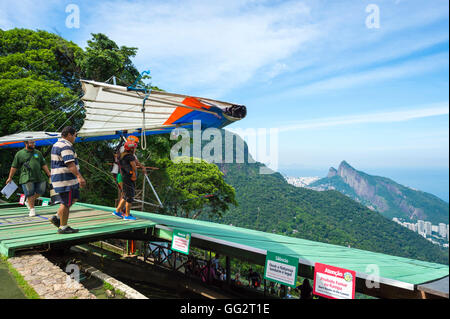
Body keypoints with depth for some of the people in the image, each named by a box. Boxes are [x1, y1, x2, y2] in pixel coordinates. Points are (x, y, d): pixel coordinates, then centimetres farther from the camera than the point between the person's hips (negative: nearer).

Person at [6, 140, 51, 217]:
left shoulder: (38, 153, 14)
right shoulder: (19, 154, 4)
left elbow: (44, 165, 16)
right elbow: (14, 167, 7)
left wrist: (49, 174, 10)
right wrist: (10, 177, 7)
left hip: (39, 177, 4)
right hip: (27, 178, -4)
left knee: (40, 191, 2)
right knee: (30, 194, -2)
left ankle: (30, 201, 27)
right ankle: (32, 209, 9)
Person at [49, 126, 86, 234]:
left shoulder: (57, 144, 18)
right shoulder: (66, 146, -17)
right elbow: (70, 164, -29)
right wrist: (79, 176, -35)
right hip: (65, 180, -11)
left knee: (74, 197, 19)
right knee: (66, 203, -2)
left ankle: (57, 218, 21)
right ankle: (63, 227, 8)